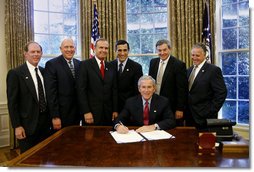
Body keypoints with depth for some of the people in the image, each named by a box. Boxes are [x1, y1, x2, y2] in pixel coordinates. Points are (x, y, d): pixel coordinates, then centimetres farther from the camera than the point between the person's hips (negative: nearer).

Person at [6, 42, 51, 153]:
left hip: (45, 122, 5)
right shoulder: (15, 73, -9)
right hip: (27, 124, -5)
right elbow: (12, 102, -11)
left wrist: (50, 118, 9)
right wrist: (17, 126, -13)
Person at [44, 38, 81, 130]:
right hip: (61, 113, -5)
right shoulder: (52, 64, -9)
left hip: (76, 113, 5)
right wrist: (55, 116, -16)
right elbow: (51, 92, -14)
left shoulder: (79, 64, 8)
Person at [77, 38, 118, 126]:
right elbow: (81, 89, -9)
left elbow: (114, 90, 10)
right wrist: (86, 112, -13)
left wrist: (115, 110, 5)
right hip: (91, 112, -4)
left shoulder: (110, 67, 10)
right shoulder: (85, 64, -4)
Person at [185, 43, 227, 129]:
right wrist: (186, 110, 7)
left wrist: (211, 111, -15)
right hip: (189, 116, 6)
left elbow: (221, 93, -14)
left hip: (204, 117, -6)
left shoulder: (213, 70, -10)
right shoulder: (189, 70, 12)